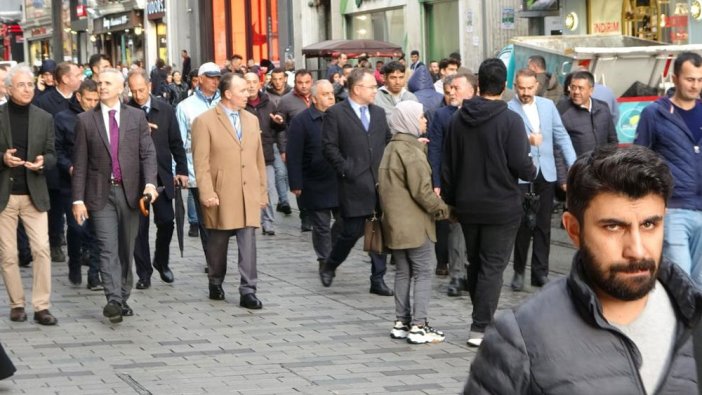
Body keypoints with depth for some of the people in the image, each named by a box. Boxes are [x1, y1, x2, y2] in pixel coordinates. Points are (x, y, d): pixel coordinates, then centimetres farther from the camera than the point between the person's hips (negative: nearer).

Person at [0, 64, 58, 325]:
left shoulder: (44, 118, 7)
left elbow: (51, 155, 8)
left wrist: (43, 162, -14)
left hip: (34, 194, 1)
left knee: (42, 249, -7)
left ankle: (41, 306, -1)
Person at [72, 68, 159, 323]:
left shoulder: (136, 117, 6)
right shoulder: (86, 120, 4)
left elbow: (148, 153, 1)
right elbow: (80, 163, 3)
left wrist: (150, 182, -15)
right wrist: (78, 199, -3)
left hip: (130, 192, 2)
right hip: (101, 193, -2)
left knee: (126, 249, 9)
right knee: (108, 249, -11)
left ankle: (123, 298, 18)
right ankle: (113, 300, -20)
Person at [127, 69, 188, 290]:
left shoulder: (165, 110, 3)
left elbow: (176, 142, 8)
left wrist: (182, 170, 4)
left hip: (162, 177, 2)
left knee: (166, 222, 2)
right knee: (139, 227, 2)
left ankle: (161, 262, 27)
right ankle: (144, 273, 11)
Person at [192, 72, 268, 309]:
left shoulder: (252, 120, 13)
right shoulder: (205, 121, -4)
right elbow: (201, 163, -8)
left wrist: (262, 191, 13)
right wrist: (207, 194, -14)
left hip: (248, 195, 4)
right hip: (221, 196, -4)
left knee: (248, 243, -4)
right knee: (218, 243, 9)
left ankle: (248, 292, -4)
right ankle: (215, 284, 27)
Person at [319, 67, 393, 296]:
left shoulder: (379, 113, 15)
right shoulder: (335, 114, -3)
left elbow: (388, 142, 21)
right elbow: (329, 147, -7)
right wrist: (346, 170, -11)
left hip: (380, 183, 5)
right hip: (354, 185, -5)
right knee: (352, 232, -4)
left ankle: (378, 280, 10)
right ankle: (329, 267, 21)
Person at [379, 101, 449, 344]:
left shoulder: (391, 148, 12)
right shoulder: (411, 151, -17)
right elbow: (421, 190, -19)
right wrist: (441, 209, -7)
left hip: (395, 222, 9)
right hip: (415, 223, -9)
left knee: (403, 273, 14)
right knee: (423, 273, -3)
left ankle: (401, 323, 18)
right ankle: (418, 326, -5)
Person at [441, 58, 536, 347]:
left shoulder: (458, 119, 3)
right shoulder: (510, 120, -14)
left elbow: (447, 164, 7)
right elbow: (521, 165, -16)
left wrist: (450, 199, 17)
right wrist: (532, 172, 7)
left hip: (467, 206, 5)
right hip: (502, 205, -5)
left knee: (474, 264, 17)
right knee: (493, 266, -1)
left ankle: (482, 320, 28)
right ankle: (481, 328, -6)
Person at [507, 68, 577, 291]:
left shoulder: (548, 105, 9)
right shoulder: (508, 110, -6)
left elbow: (561, 136, 10)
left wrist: (573, 165, 2)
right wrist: (527, 140, -32)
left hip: (546, 173, 4)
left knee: (543, 225, 8)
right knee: (523, 224, -1)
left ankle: (540, 272, 15)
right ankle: (519, 271, 13)